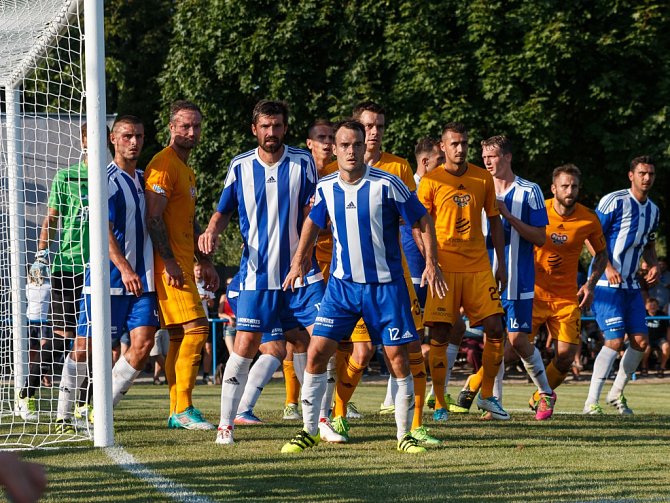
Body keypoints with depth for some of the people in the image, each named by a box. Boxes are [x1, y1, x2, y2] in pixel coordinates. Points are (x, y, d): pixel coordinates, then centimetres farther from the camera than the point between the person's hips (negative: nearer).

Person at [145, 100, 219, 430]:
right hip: (169, 264, -10)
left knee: (179, 337, 8)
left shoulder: (186, 169, 21)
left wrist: (205, 262, 25)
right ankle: (183, 409, -14)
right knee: (196, 329, -15)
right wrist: (170, 262, -21)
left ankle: (177, 413, 10)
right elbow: (154, 217, -17)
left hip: (183, 263, 10)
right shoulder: (164, 164, -10)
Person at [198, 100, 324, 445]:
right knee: (246, 345, -7)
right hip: (257, 272, -1)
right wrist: (212, 231, -7)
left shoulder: (302, 162, 1)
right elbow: (224, 210, 14)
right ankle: (225, 424, -1)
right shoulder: (240, 167, 3)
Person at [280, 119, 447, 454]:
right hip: (341, 284, 3)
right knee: (317, 351, -6)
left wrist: (431, 263, -11)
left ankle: (404, 434, 11)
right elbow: (314, 221, 20)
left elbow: (422, 220, -4)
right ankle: (309, 431, 5)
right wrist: (299, 261, 16)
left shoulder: (386, 184, -12)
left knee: (397, 356, -3)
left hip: (385, 285, -3)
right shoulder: (326, 188, 0)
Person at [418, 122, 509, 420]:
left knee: (495, 329, -3)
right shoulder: (431, 181, -1)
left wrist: (501, 264, 11)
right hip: (443, 268, -3)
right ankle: (439, 404, 2)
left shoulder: (483, 178, 8)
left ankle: (486, 395, 13)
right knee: (439, 334, -6)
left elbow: (494, 220, 15)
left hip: (479, 266, 3)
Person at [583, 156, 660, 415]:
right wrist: (608, 267, -21)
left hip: (630, 284, 8)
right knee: (615, 341, -16)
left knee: (641, 341, 3)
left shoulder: (652, 209, 12)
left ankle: (616, 393, 21)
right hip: (607, 284, -8)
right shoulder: (615, 201, -12)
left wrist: (653, 265, 6)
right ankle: (591, 401, -9)